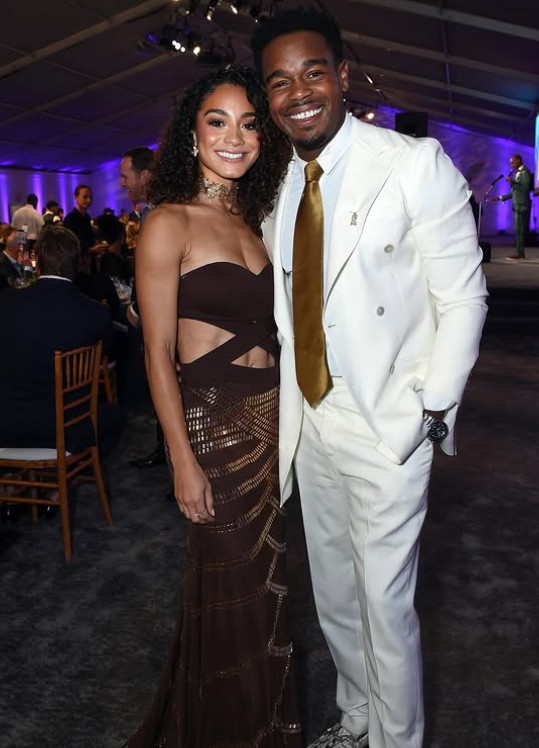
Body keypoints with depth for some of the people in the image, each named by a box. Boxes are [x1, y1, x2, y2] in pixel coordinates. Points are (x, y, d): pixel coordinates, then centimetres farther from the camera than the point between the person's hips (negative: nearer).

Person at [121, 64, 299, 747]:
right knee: (227, 582, 9)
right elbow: (158, 353, -13)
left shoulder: (253, 221, 10)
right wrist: (184, 461, -15)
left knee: (262, 575, 20)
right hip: (211, 417, -7)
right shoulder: (169, 224, -11)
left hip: (270, 415, 7)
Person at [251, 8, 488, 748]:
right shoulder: (279, 189, 6)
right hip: (310, 424, 6)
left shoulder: (416, 164, -11)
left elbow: (462, 299, -10)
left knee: (385, 605, 7)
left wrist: (430, 415, -14)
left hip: (387, 430, -6)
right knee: (333, 596, 21)